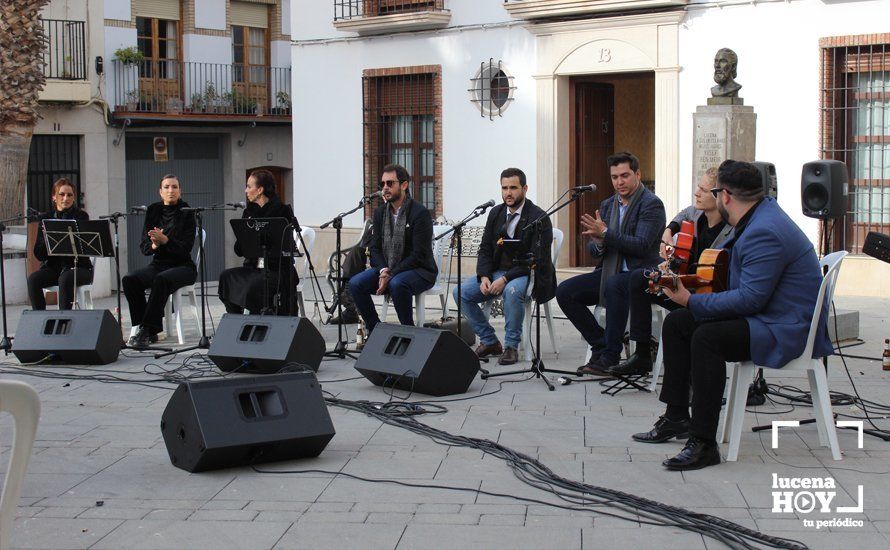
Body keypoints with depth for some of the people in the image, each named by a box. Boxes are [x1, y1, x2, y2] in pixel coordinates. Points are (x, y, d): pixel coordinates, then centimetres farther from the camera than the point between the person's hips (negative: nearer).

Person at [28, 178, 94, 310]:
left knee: (65, 279, -35)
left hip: (78, 266, -3)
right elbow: (38, 254, 2)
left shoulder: (81, 217, -1)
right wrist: (47, 239, -17)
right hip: (53, 266, 3)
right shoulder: (44, 218, 8)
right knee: (33, 279, -26)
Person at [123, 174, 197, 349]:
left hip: (183, 265, -4)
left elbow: (186, 247, -13)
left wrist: (165, 240, -29)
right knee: (129, 280, -22)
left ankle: (147, 330, -30)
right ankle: (142, 328, -17)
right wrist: (153, 245, -19)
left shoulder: (186, 212, -4)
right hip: (159, 263, 5)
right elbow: (144, 247, 4)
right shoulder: (153, 211, 7)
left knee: (161, 279, -36)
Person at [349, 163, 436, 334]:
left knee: (397, 284, -38)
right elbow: (375, 248, 8)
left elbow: (419, 255, -17)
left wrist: (391, 275, -21)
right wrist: (383, 271, -13)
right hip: (386, 268, 6)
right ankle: (375, 329, -3)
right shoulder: (380, 212, 8)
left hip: (419, 271, -6)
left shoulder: (420, 213, -13)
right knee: (355, 283, -16)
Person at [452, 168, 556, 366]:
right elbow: (485, 249, 9)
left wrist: (505, 279, -25)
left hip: (525, 275, -6)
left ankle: (511, 346, -21)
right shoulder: (496, 213, 8)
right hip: (496, 272, 6)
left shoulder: (539, 218, -12)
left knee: (512, 290, -39)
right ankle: (489, 342, 0)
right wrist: (484, 277, -11)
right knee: (461, 292, -12)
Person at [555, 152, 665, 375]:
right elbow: (593, 250, 12)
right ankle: (601, 345, -2)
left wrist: (605, 234, -25)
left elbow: (641, 245, -20)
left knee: (613, 285, -38)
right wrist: (598, 242, -13)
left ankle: (610, 358, -30)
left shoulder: (651, 204, -8)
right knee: (565, 291, -10)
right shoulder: (607, 205, 14)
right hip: (609, 272, 7)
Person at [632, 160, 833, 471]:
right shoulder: (765, 210, 9)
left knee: (706, 337, -33)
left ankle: (704, 444, -28)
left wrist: (692, 301, -19)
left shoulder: (765, 233, -24)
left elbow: (750, 299, -28)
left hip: (786, 329, -11)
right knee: (675, 323, 9)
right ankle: (676, 417, 15)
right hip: (762, 314, 11)